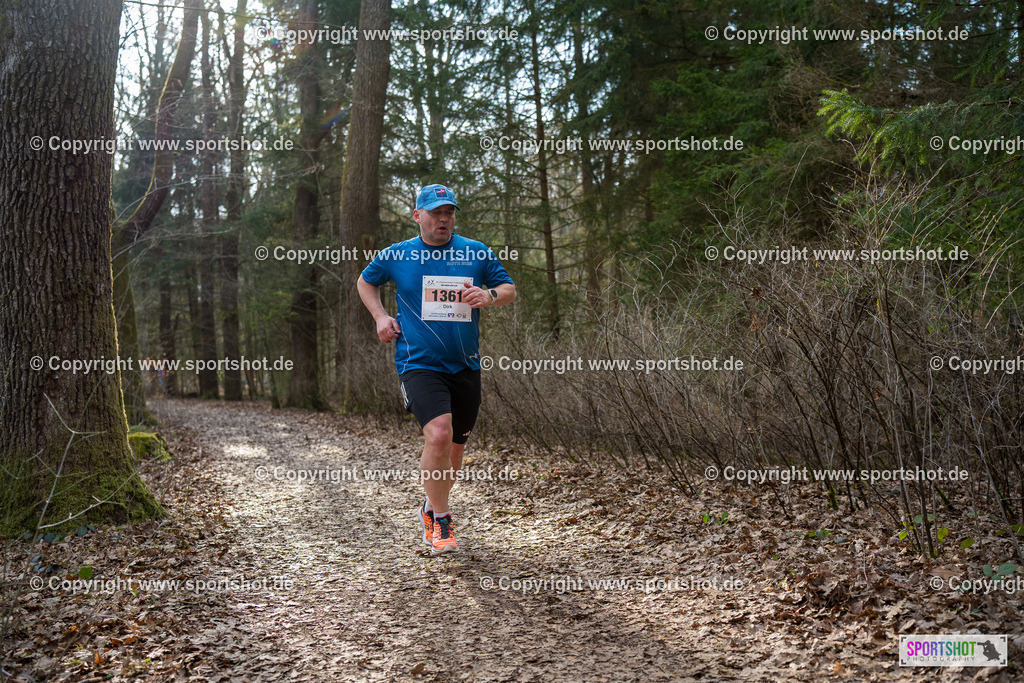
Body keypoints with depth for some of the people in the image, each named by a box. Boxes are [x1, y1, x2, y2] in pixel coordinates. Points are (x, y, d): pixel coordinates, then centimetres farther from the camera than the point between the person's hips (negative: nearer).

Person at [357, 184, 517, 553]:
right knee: (438, 434, -24)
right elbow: (366, 281, 21)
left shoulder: (477, 253, 5)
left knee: (455, 445, 12)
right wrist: (380, 317, 4)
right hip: (419, 364, -3)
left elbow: (509, 290, 11)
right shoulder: (396, 256, 3)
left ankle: (431, 508, 39)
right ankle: (440, 519, -4)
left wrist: (490, 295, -12)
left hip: (465, 367, 3)